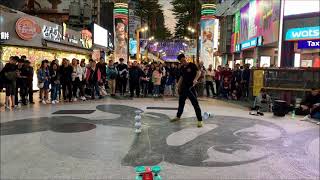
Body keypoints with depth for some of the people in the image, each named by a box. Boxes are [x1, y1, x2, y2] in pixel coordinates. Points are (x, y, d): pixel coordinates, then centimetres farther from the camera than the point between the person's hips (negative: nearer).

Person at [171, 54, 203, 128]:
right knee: (181, 102, 19)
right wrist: (178, 85, 15)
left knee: (195, 104, -6)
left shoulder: (192, 65, -10)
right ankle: (178, 116, 36)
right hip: (183, 87, 7)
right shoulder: (182, 68, 11)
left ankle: (200, 120, 0)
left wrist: (195, 79, -39)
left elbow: (198, 72, -22)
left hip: (190, 87, -7)